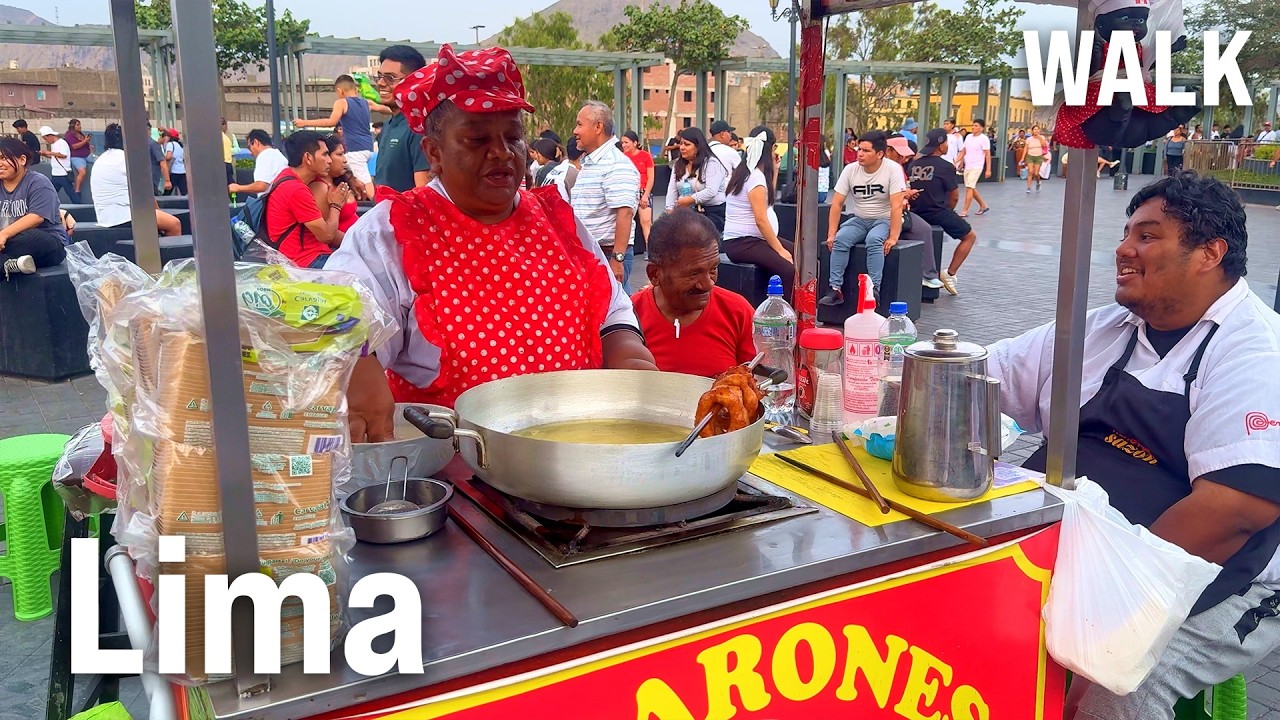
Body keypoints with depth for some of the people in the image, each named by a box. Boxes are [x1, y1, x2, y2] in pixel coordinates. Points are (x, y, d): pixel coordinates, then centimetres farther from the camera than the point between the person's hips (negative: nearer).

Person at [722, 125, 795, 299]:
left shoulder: (744, 172, 14)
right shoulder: (756, 177, -14)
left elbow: (768, 198, 31)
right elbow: (761, 220, -19)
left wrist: (774, 169, 23)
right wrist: (779, 249, -14)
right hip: (742, 243, -11)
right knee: (789, 270, -26)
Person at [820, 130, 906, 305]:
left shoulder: (893, 169, -16)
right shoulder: (850, 170, -5)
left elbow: (896, 206, -20)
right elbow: (837, 203, -4)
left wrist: (893, 237, -27)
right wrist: (831, 233, -12)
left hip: (884, 220, -4)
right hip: (859, 219, 4)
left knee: (874, 240, -35)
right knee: (840, 240, -24)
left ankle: (874, 290, -31)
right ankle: (836, 289, -21)